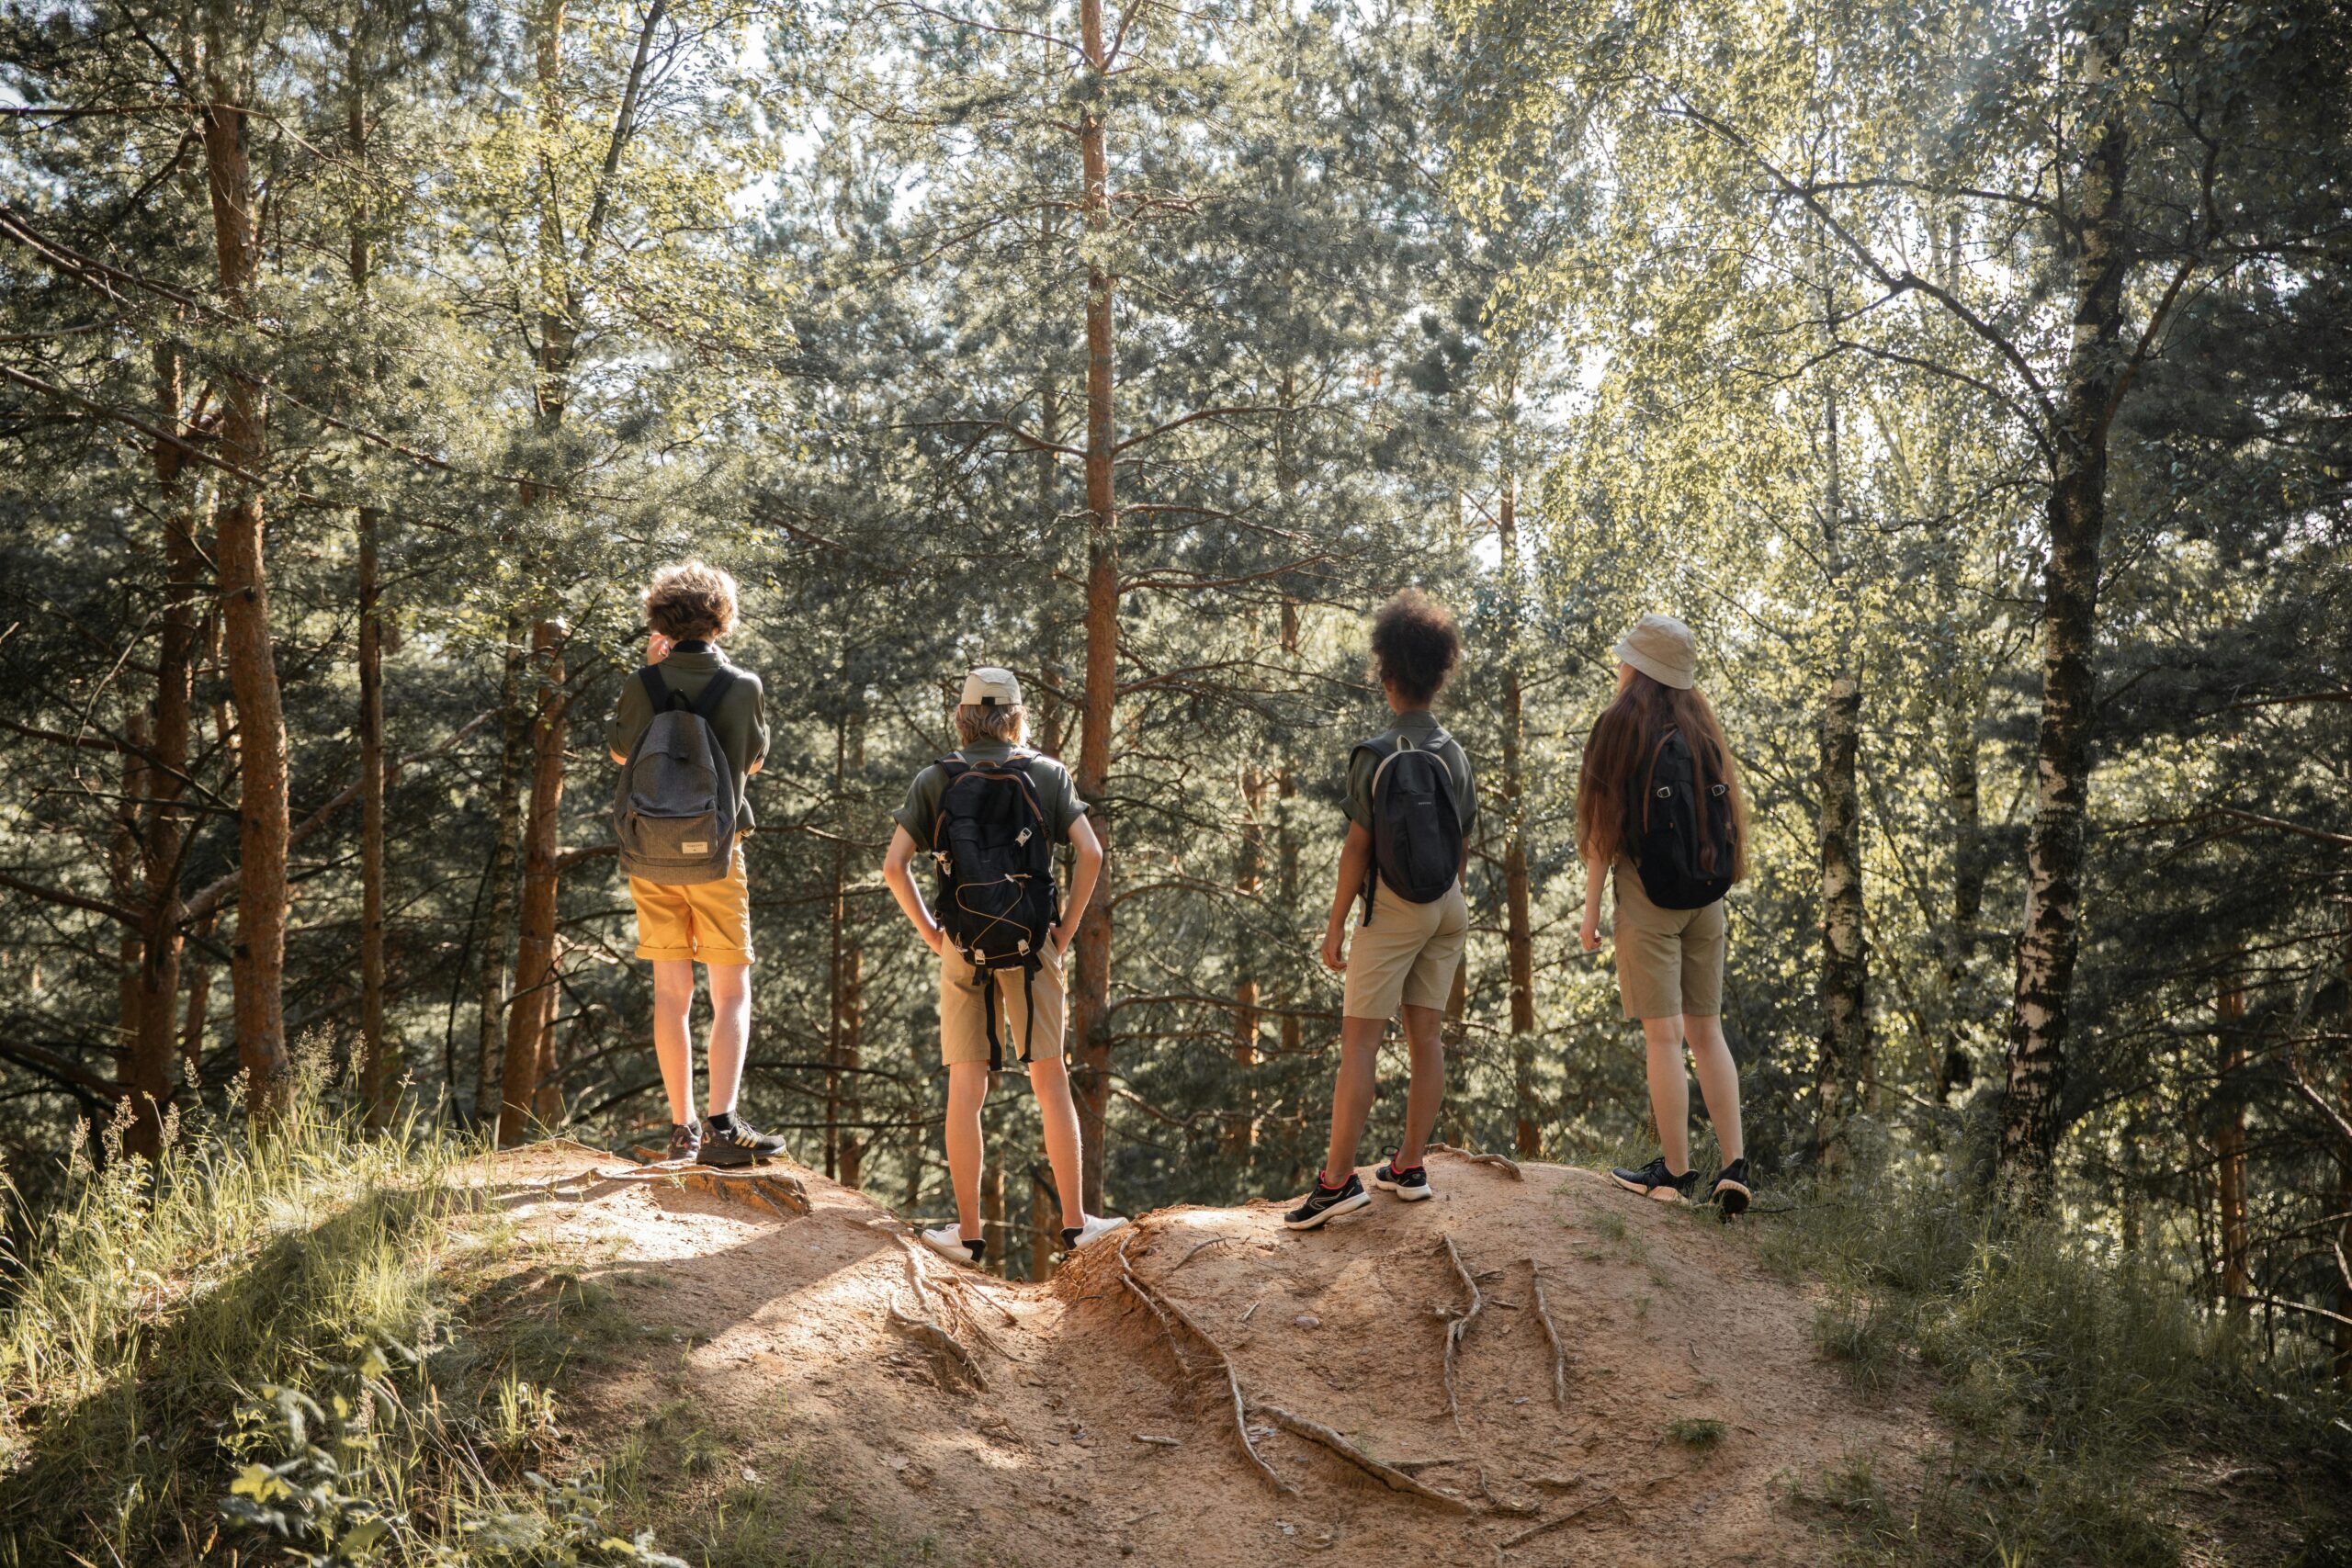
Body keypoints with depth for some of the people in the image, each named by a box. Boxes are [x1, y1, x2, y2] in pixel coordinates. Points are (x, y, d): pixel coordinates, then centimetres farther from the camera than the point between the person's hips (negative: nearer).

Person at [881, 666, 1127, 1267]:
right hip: (1031, 947, 0)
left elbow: (894, 865, -4)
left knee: (965, 1089, 5)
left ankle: (968, 1233, 9)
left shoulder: (934, 780, 4)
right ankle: (1074, 1222, 10)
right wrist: (1067, 928, 1)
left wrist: (929, 932, 4)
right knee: (1050, 1081, 7)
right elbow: (1090, 854, -7)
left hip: (962, 951, 0)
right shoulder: (1047, 774, 3)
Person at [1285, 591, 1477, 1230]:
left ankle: (1337, 1178, -9)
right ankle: (1409, 1166, 12)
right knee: (1426, 1036, 9)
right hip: (1447, 908, 6)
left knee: (1359, 1040, -6)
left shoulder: (1375, 755, -12)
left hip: (1391, 909, -6)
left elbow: (1358, 847, -12)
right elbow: (1461, 846, 11)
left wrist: (1335, 924, -6)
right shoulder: (1456, 755, 6)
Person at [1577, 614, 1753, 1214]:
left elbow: (1603, 824, -8)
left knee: (1664, 1034, -3)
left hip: (1647, 897, -6)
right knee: (1707, 1030, 9)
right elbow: (1726, 815, 10)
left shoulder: (1621, 726, -6)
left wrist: (1591, 907, -3)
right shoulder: (1701, 727, 10)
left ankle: (1675, 1171, 0)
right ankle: (1735, 1166, 5)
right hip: (1706, 899, 6)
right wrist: (1713, 884, 15)